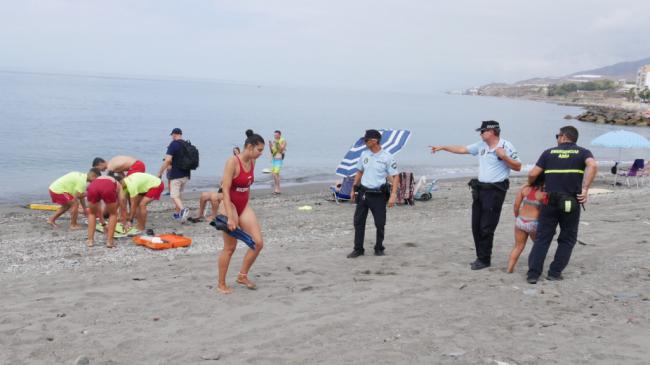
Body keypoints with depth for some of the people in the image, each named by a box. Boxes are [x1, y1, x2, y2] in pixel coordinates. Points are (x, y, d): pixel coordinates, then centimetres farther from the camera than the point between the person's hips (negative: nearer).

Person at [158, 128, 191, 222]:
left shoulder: (173, 144, -12)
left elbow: (168, 160, -19)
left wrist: (160, 172, -12)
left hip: (175, 175, -7)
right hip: (186, 174, 7)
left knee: (174, 196, -6)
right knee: (179, 194, 19)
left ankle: (183, 209, -29)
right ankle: (178, 214, 25)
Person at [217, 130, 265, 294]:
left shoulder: (252, 162, 3)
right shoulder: (233, 162, -20)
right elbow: (225, 190, -23)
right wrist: (230, 217, -26)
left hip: (244, 206, 7)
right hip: (230, 206, -7)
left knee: (258, 243, 0)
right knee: (230, 247, 1)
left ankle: (242, 275, 18)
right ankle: (221, 283, 18)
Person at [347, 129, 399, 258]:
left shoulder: (387, 157, -10)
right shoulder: (364, 154, 6)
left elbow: (395, 177, -9)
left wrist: (393, 195, -18)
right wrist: (354, 189, 15)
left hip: (378, 195, -4)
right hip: (363, 193, 5)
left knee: (380, 224, 4)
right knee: (358, 222, 4)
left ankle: (379, 248, 21)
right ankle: (358, 249, 13)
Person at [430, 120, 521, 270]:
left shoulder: (506, 146, -10)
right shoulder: (481, 145, 9)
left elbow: (517, 167, -9)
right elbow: (462, 149, 16)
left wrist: (504, 157, -22)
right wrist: (442, 147, 16)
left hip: (495, 190, -7)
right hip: (480, 189, 7)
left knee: (486, 228, -5)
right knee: (476, 226, 10)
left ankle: (484, 260, 6)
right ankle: (481, 256, 20)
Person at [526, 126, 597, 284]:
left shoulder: (549, 152, 8)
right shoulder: (583, 152, 6)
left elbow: (533, 174, 2)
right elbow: (593, 165, -17)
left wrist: (531, 183, 24)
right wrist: (585, 189, -15)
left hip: (550, 201, 1)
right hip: (571, 202, -1)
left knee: (542, 237, 8)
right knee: (567, 239, 15)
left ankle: (533, 273, 2)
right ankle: (555, 272, 10)